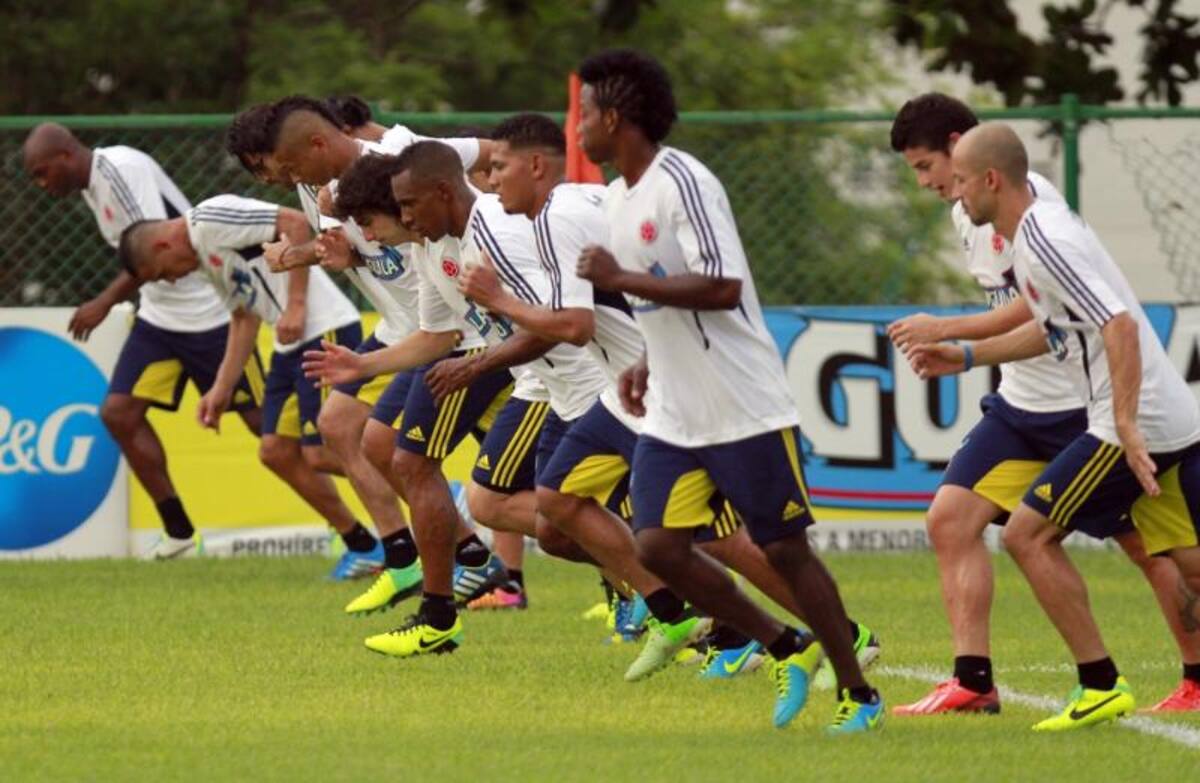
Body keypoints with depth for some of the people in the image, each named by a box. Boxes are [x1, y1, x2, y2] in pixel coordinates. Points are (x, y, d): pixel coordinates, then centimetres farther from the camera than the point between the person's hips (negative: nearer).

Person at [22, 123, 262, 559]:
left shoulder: (120, 169, -20)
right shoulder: (91, 185, 9)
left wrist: (105, 302, -26)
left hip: (209, 310, -9)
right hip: (159, 315, 9)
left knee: (263, 421, -4)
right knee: (118, 412, -1)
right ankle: (178, 531, 6)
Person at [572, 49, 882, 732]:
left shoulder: (683, 183, -17)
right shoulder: (621, 196, 12)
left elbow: (722, 287, -27)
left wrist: (620, 279, -21)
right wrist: (648, 365, 10)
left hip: (746, 411, -9)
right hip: (673, 416, 9)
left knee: (784, 549, -1)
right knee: (659, 547, -3)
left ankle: (860, 694, 13)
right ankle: (788, 650, 13)